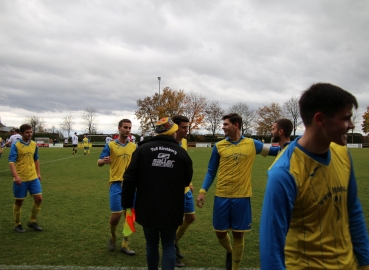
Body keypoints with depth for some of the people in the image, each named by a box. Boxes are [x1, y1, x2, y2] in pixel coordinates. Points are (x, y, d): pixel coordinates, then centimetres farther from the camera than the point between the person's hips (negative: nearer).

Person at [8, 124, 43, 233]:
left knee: (39, 198, 0)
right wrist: (16, 176, -29)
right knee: (19, 201, 7)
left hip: (33, 177, 5)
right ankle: (17, 225, 24)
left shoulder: (34, 144, 6)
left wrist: (38, 173, 16)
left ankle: (32, 221, 18)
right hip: (20, 179, -5)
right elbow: (11, 162, -18)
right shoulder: (15, 145, -11)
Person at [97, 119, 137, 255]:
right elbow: (99, 162, -6)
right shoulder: (110, 145, -1)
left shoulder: (134, 146, 9)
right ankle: (112, 237, 25)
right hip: (116, 184, -3)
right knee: (116, 214, -6)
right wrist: (103, 161, -29)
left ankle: (125, 245, 18)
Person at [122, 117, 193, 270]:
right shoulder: (181, 153, -1)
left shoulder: (143, 149, -2)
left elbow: (130, 178, -5)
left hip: (147, 209, 1)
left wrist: (127, 204, 3)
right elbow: (187, 181, 11)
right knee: (168, 246, 9)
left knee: (151, 244, 16)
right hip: (171, 210, 0)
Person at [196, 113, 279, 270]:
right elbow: (211, 172, 5)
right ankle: (229, 252, 43)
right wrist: (202, 191, -5)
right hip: (222, 196, 1)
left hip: (242, 197, -1)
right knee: (220, 232, 10)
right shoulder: (219, 146, 1)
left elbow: (274, 151, 9)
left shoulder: (252, 144, 0)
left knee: (238, 234, 8)